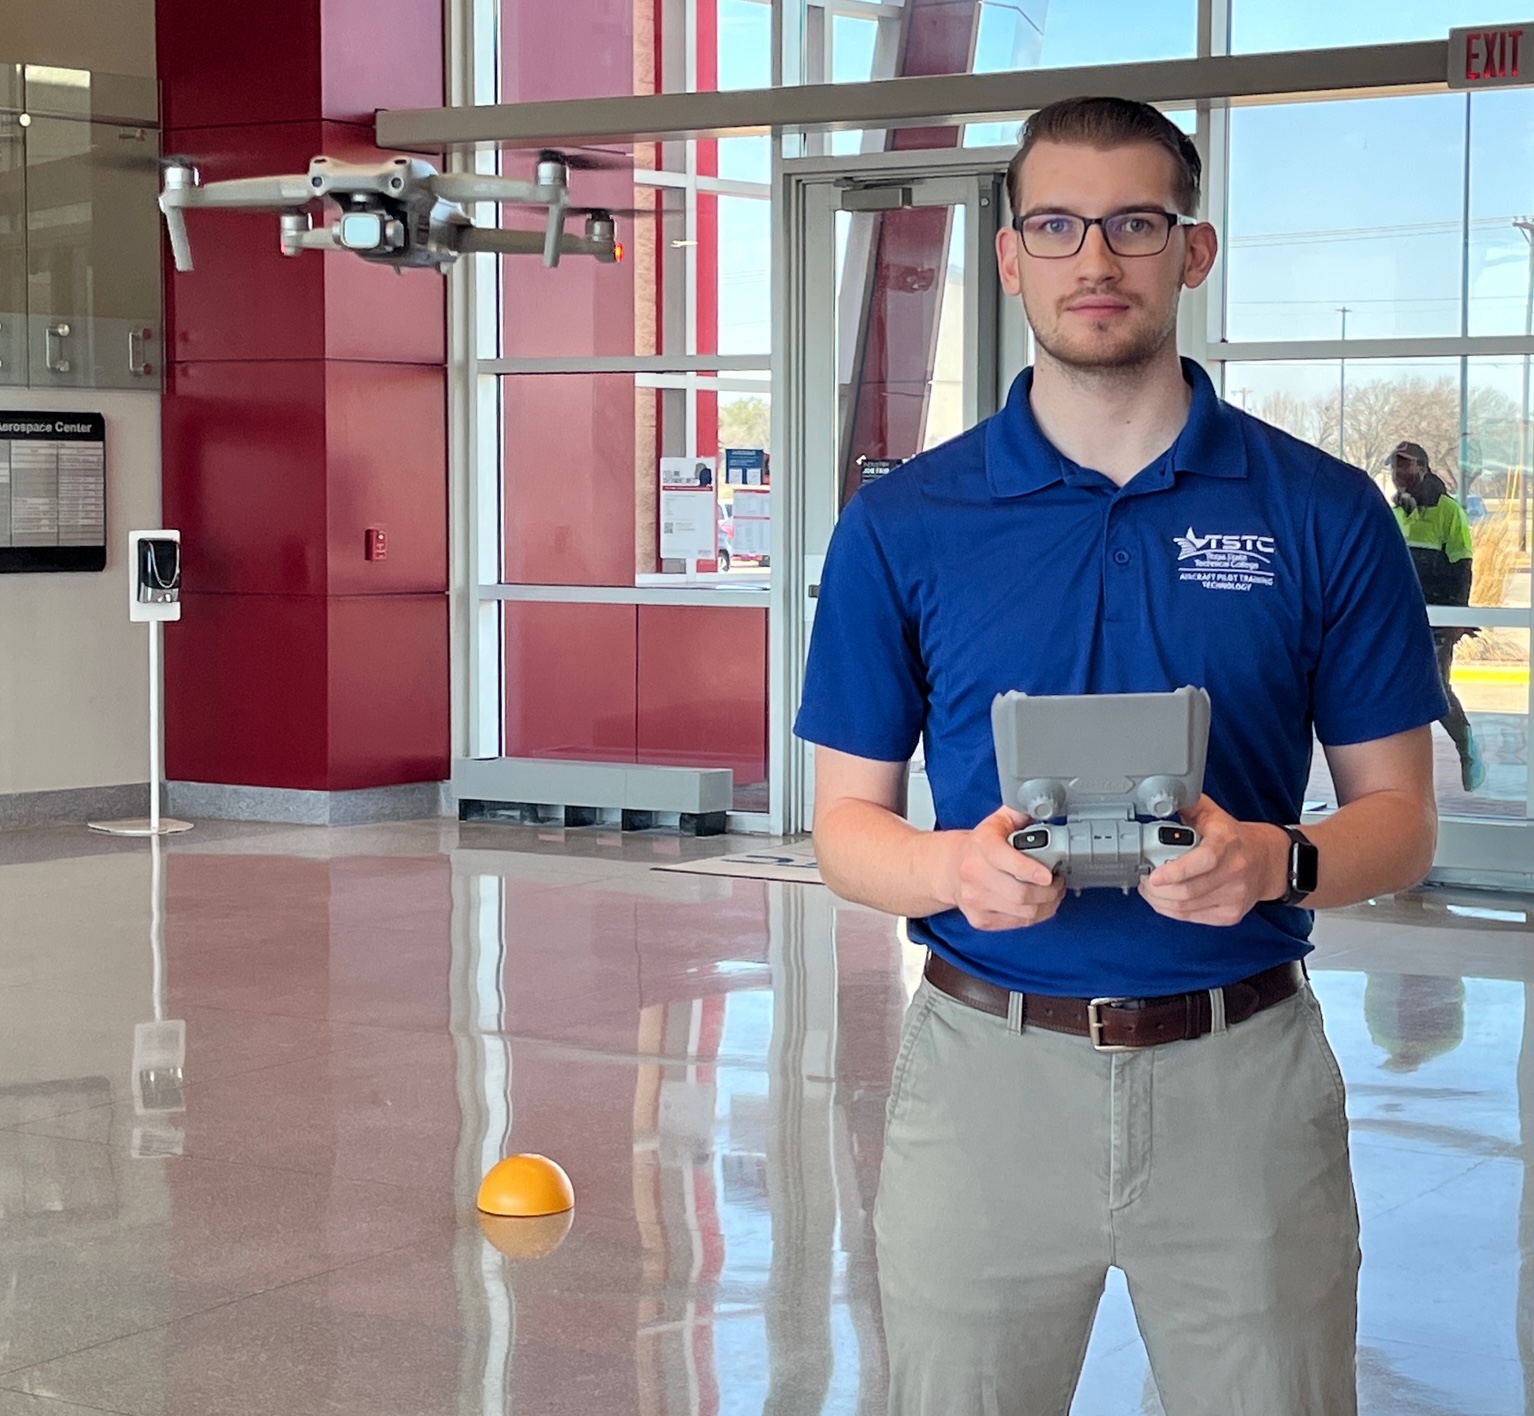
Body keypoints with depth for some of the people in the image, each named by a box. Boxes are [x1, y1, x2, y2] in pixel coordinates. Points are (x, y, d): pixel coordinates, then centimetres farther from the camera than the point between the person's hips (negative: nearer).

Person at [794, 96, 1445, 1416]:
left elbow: (1399, 813, 3)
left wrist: (1274, 861, -19)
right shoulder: (902, 523, 1)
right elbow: (848, 822, 3)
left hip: (1247, 1072, 0)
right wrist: (958, 868, -19)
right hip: (988, 1064, 0)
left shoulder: (1323, 512, 0)